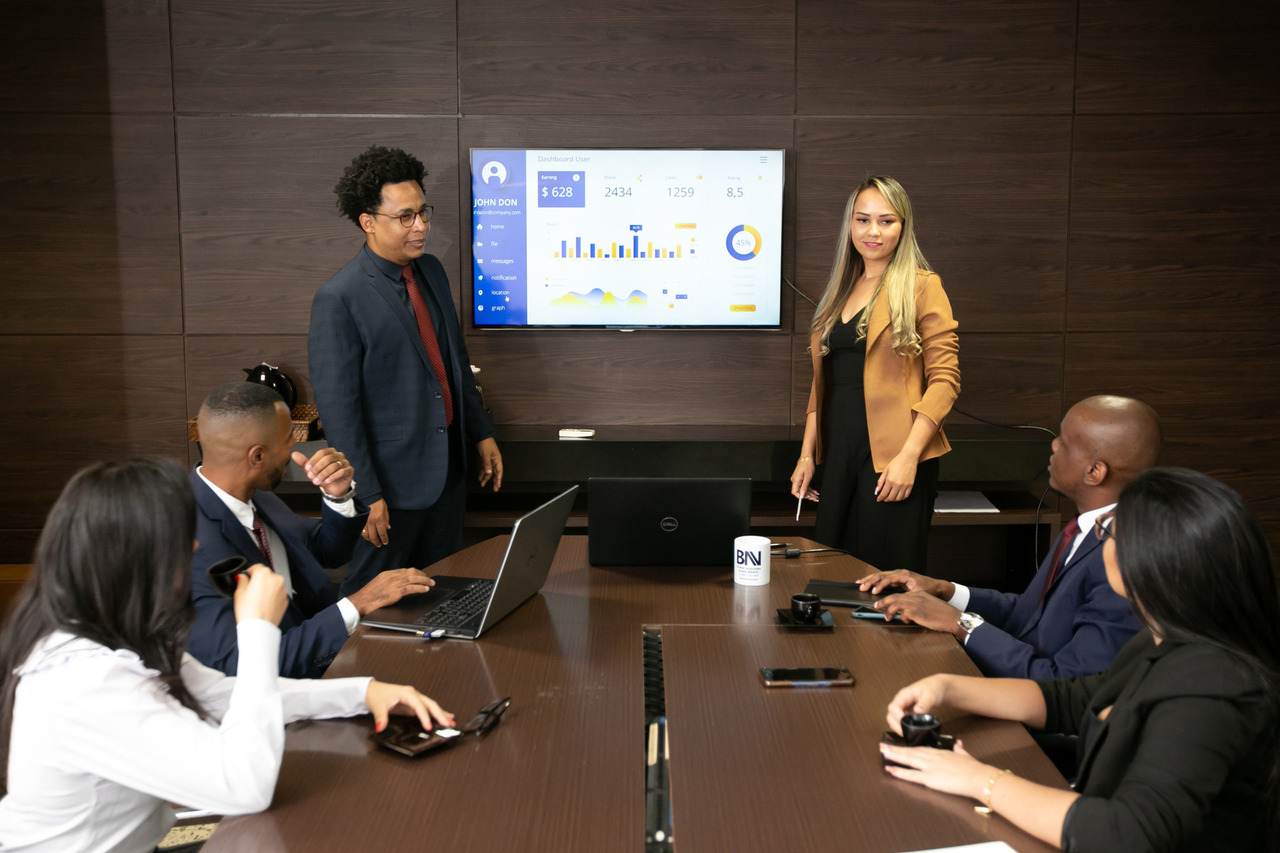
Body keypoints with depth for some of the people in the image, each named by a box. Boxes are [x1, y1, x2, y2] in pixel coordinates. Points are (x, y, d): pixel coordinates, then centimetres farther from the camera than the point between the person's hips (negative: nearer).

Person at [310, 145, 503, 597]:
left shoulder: (431, 271, 6)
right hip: (391, 482, -7)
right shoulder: (338, 299, -18)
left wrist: (482, 433, 15)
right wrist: (366, 495, -18)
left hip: (446, 470, 7)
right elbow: (337, 407, -18)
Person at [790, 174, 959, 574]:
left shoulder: (921, 286, -3)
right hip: (840, 455, 6)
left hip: (893, 459, -6)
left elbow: (944, 378, -9)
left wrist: (909, 456, -17)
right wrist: (807, 455, 13)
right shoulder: (840, 290, 16)